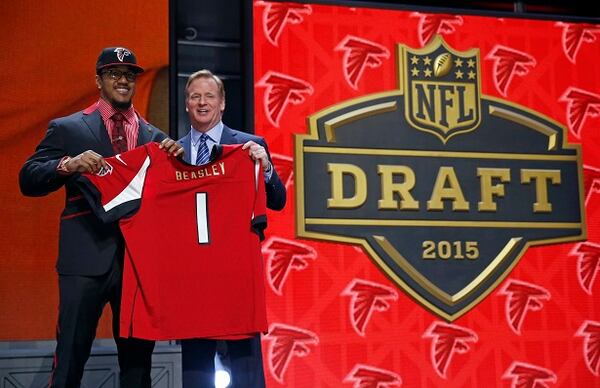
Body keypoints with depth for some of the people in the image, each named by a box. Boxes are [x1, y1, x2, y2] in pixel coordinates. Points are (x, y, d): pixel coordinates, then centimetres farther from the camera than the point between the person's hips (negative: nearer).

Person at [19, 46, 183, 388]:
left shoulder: (155, 137, 14)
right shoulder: (67, 129, 6)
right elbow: (28, 180, -1)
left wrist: (177, 158, -7)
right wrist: (68, 165, -19)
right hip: (87, 258, -3)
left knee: (138, 359, 10)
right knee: (70, 360, -3)